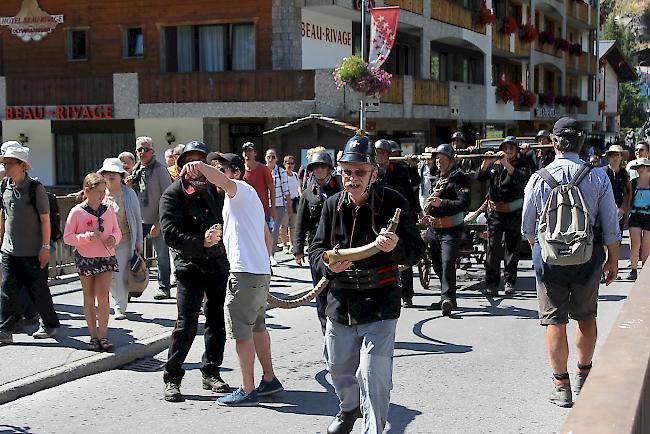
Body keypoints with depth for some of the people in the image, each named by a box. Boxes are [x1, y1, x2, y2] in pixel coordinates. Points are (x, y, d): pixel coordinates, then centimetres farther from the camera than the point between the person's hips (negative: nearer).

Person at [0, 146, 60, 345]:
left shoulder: (36, 188, -10)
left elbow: (45, 219, -9)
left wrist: (45, 247, -11)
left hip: (33, 252, -5)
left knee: (38, 290, 7)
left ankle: (49, 325, 24)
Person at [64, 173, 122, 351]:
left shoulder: (109, 209, 2)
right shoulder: (77, 211, -9)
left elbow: (117, 231, 13)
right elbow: (67, 237, -7)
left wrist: (114, 238, -10)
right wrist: (87, 236, -20)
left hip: (106, 258, 1)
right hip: (85, 259, -1)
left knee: (103, 296, -8)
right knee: (89, 297, 9)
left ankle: (103, 336, -1)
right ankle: (94, 335, 19)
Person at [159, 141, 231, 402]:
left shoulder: (215, 190, 12)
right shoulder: (173, 195, -4)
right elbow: (170, 234, -15)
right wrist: (201, 241, -26)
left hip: (218, 262, 5)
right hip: (190, 265, -5)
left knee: (217, 320, 9)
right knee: (186, 324, -9)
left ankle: (211, 373, 22)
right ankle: (172, 378, 3)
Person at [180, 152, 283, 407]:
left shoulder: (240, 190, -6)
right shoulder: (250, 195, 24)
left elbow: (224, 181, -32)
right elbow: (266, 234, 28)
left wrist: (201, 166, -47)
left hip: (245, 272, -10)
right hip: (261, 271, 11)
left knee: (241, 331, -6)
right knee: (257, 327, 19)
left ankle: (247, 391, -3)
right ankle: (270, 380, 27)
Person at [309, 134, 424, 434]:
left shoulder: (394, 203, -10)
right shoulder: (333, 205, 2)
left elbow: (417, 251, -9)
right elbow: (316, 249, 8)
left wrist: (396, 247, -31)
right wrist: (328, 263, -15)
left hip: (379, 305, -5)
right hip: (340, 302, 5)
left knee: (373, 378, -10)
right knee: (339, 368, 23)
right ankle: (349, 409, 53)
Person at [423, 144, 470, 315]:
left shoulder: (459, 178, -8)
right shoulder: (436, 178, 16)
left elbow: (464, 203, -18)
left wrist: (442, 203, -27)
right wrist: (427, 211, 15)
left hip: (451, 229, -8)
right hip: (434, 228, 8)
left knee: (447, 264, -18)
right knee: (437, 265, 12)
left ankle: (447, 298, -19)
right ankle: (447, 298, 23)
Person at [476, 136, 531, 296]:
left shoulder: (522, 164, -1)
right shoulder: (494, 163, 6)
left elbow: (522, 179, -21)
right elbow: (479, 178, -2)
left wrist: (506, 164, -30)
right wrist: (485, 164, -20)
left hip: (514, 212, -1)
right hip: (495, 212, 1)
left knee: (512, 249, 7)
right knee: (493, 248, -5)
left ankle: (510, 281, 17)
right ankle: (492, 284, -2)